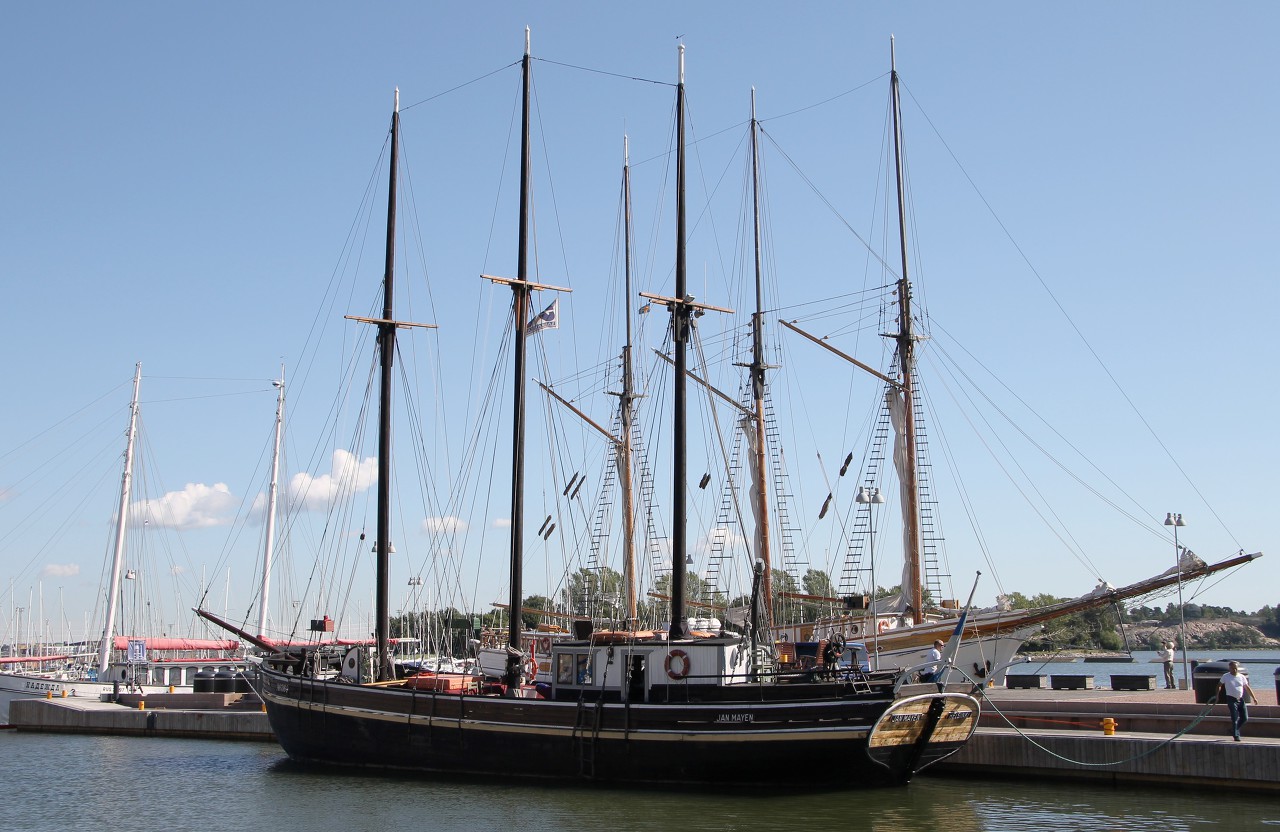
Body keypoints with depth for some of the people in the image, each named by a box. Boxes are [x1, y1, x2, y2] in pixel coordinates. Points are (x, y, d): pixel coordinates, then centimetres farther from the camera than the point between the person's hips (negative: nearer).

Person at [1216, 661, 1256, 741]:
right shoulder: (1226, 676, -1)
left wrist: (1254, 697, 10)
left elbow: (1247, 688, 13)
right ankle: (1236, 735, 1)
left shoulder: (1242, 677, 7)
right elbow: (1219, 686, 8)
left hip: (1241, 699, 4)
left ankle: (1233, 730, 23)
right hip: (1232, 699, -4)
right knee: (1235, 719, -7)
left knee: (1245, 718, 3)